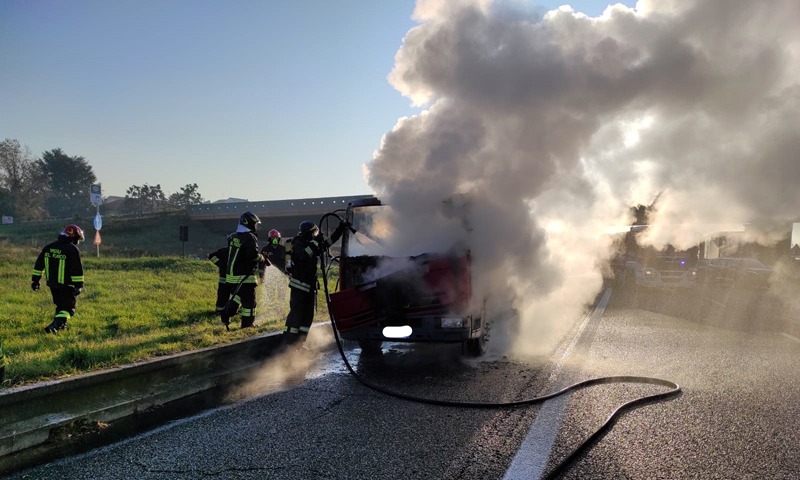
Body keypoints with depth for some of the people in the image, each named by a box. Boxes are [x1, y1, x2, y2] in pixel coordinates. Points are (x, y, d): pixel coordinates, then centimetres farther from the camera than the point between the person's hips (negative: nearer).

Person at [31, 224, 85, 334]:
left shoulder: (49, 248, 7)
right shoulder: (73, 250, -15)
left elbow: (38, 265, 11)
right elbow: (77, 270, -18)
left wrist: (35, 280, 17)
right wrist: (79, 286, -14)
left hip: (52, 284, 6)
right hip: (67, 285, -6)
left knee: (60, 305, 24)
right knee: (68, 308, 1)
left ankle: (60, 325, 30)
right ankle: (55, 325, -17)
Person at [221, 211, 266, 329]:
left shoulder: (233, 237, 8)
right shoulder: (250, 237, -17)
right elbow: (253, 255, -24)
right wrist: (262, 258, -5)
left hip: (231, 274, 8)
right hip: (245, 276, -8)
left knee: (236, 297, 25)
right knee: (249, 301, 1)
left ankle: (225, 318, 26)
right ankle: (247, 325, 6)